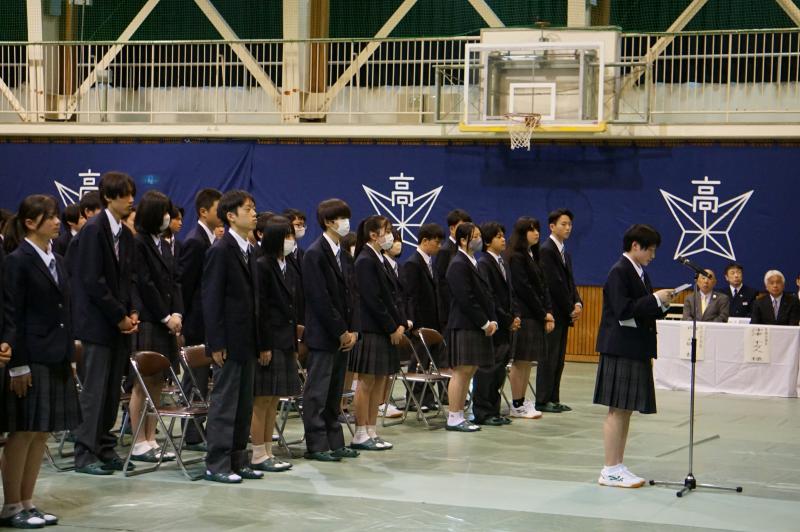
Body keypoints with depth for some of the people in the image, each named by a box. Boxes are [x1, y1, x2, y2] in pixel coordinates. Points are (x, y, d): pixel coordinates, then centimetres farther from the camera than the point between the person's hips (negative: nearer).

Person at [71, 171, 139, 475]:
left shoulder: (126, 234, 13)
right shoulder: (93, 230, -11)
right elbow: (93, 281, -15)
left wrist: (132, 313, 3)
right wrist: (119, 316, -12)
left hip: (119, 324, 7)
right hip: (97, 324, -7)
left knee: (112, 391, 9)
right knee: (95, 390, -5)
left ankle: (105, 449, 15)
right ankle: (85, 454, 0)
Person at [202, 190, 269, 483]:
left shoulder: (248, 251, 15)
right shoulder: (220, 250, -10)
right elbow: (211, 299, -14)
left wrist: (263, 341, 14)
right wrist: (216, 343, -18)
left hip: (247, 341, 8)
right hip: (230, 340, -8)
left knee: (244, 404, 11)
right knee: (224, 402, -4)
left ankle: (238, 460, 18)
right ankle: (217, 465, 2)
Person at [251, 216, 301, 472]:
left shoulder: (288, 269, 15)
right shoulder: (262, 266, -11)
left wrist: (294, 345, 14)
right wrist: (263, 346, -19)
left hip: (285, 342, 8)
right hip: (268, 342, -8)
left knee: (274, 401, 11)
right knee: (262, 400, -3)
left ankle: (267, 453, 17)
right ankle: (258, 456, 1)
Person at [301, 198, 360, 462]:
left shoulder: (344, 256, 15)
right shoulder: (315, 254, -11)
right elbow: (320, 299, -15)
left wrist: (352, 330, 4)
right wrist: (341, 332, -13)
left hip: (342, 335, 8)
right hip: (322, 334, -8)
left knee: (335, 391, 12)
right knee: (317, 392, -2)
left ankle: (334, 442, 16)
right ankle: (316, 445, 1)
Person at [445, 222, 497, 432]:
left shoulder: (473, 263, 17)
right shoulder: (458, 265, -12)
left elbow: (485, 295, 16)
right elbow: (466, 299, -18)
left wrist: (493, 321, 4)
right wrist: (485, 323, -14)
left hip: (477, 327, 9)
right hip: (464, 326, -9)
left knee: (469, 371, 9)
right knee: (461, 371, -7)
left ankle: (459, 415, 13)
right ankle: (453, 418, -3)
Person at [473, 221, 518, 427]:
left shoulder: (502, 263, 16)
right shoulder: (484, 263, -10)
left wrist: (516, 316, 4)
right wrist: (508, 320, -12)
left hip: (505, 327, 8)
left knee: (499, 369, 9)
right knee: (487, 369, -3)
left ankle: (493, 411, 16)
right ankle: (482, 413, 2)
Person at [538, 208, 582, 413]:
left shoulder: (565, 253, 19)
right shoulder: (546, 250, -11)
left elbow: (569, 281, 15)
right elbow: (554, 283, -16)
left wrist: (577, 304, -2)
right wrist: (570, 309, -11)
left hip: (563, 314, 9)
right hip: (552, 312, -9)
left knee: (558, 358, 9)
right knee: (549, 356, -6)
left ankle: (553, 399, 14)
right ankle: (543, 401, -2)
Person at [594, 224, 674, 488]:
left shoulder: (640, 274, 15)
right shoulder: (619, 272, -12)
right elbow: (624, 312, -21)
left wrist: (661, 304, 2)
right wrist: (655, 299, -17)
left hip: (636, 351, 9)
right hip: (620, 350, -9)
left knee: (625, 410, 11)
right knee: (617, 410, -5)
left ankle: (617, 466, 16)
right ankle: (610, 470, -1)